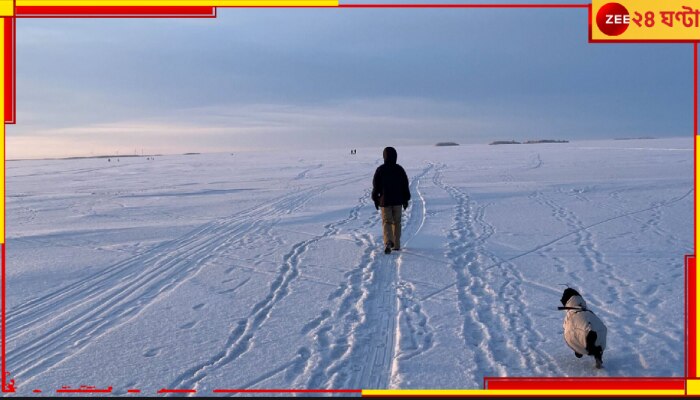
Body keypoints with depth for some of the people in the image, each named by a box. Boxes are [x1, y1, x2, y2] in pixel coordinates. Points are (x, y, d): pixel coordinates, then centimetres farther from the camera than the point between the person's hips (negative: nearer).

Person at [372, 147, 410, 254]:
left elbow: (375, 186, -2)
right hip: (398, 201, 2)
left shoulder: (380, 170, -7)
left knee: (387, 222, 1)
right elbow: (405, 186, 4)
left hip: (385, 201, -2)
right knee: (396, 222, 12)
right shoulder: (400, 169, -1)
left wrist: (375, 199, 8)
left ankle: (388, 242, -21)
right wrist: (406, 200, 12)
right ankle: (396, 244, 17)